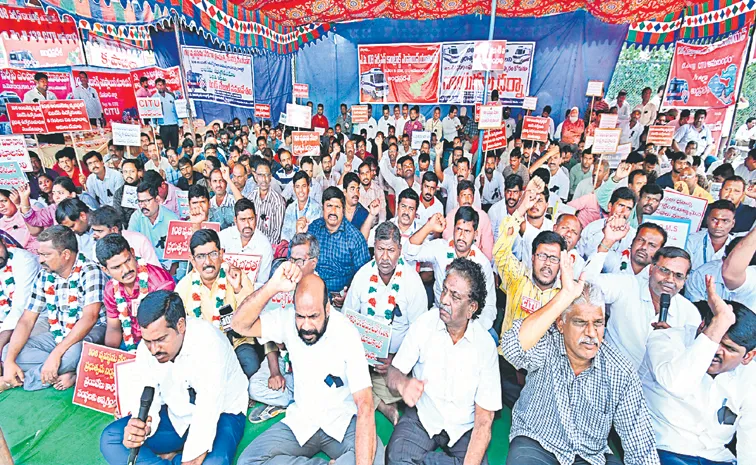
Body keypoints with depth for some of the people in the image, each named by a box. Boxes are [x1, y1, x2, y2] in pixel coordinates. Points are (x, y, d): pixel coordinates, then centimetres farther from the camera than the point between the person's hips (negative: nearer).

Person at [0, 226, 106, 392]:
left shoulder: (90, 272, -18)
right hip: (58, 335, 7)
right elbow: (27, 320, 2)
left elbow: (90, 317, -27)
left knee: (72, 352, -37)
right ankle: (71, 372, -13)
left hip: (91, 333, -7)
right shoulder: (45, 275, 2)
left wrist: (56, 354, -31)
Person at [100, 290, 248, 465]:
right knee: (110, 439, -10)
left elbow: (207, 416, -33)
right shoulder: (147, 348, -11)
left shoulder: (209, 344, -31)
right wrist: (139, 426, -30)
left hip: (221, 414, -5)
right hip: (176, 416, 6)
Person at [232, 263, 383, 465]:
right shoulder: (288, 319, -11)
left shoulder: (347, 334, -22)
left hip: (342, 421, -3)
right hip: (300, 421, 4)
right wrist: (272, 286, -36)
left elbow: (365, 405, -26)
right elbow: (240, 325, -21)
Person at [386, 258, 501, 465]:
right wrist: (403, 383, -32)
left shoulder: (485, 345, -14)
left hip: (463, 428, 1)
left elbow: (484, 419, -12)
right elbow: (394, 372, -8)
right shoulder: (425, 323, -11)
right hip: (422, 417, 0)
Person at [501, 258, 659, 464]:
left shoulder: (620, 373, -10)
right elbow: (513, 347, -43)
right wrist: (566, 295, -42)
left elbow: (640, 442, -3)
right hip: (535, 445, -3)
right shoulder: (547, 347, -19)